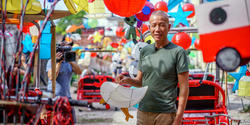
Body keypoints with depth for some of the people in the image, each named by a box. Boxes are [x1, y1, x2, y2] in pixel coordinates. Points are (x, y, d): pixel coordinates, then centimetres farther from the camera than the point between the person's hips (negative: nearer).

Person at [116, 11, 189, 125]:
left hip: (166, 114, -4)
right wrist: (128, 80, -9)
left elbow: (184, 88, -8)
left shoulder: (178, 52, -6)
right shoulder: (145, 51, 9)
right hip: (143, 112, 5)